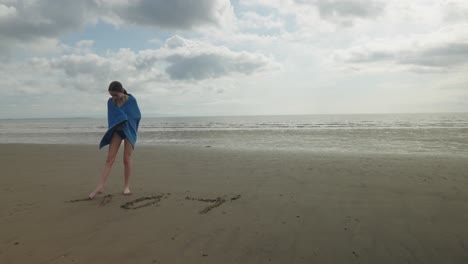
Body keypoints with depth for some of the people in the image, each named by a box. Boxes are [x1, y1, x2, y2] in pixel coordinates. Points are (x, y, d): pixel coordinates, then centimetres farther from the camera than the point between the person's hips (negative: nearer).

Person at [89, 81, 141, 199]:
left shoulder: (131, 100, -13)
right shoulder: (110, 102, -3)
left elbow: (138, 115, -4)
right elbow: (111, 118, 8)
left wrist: (125, 119, -9)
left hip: (129, 131, -3)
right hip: (116, 131, 3)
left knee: (127, 159, -2)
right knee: (109, 159, -3)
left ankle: (126, 186, 10)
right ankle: (100, 187, -5)